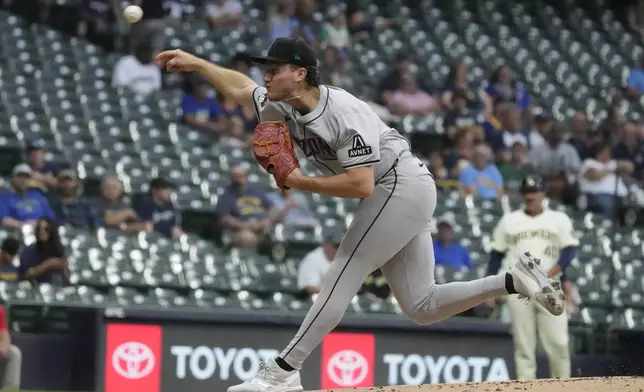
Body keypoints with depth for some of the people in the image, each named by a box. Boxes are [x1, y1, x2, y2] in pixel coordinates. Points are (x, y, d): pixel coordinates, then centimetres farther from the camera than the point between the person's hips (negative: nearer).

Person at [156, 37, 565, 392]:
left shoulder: (343, 113, -23)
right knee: (421, 307, 6)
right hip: (397, 198, 10)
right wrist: (195, 63, 21)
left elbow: (361, 185, -28)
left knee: (342, 278, -15)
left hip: (402, 186, -10)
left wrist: (300, 183, -22)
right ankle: (515, 281, 4)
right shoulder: (285, 107, 2)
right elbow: (240, 87, 20)